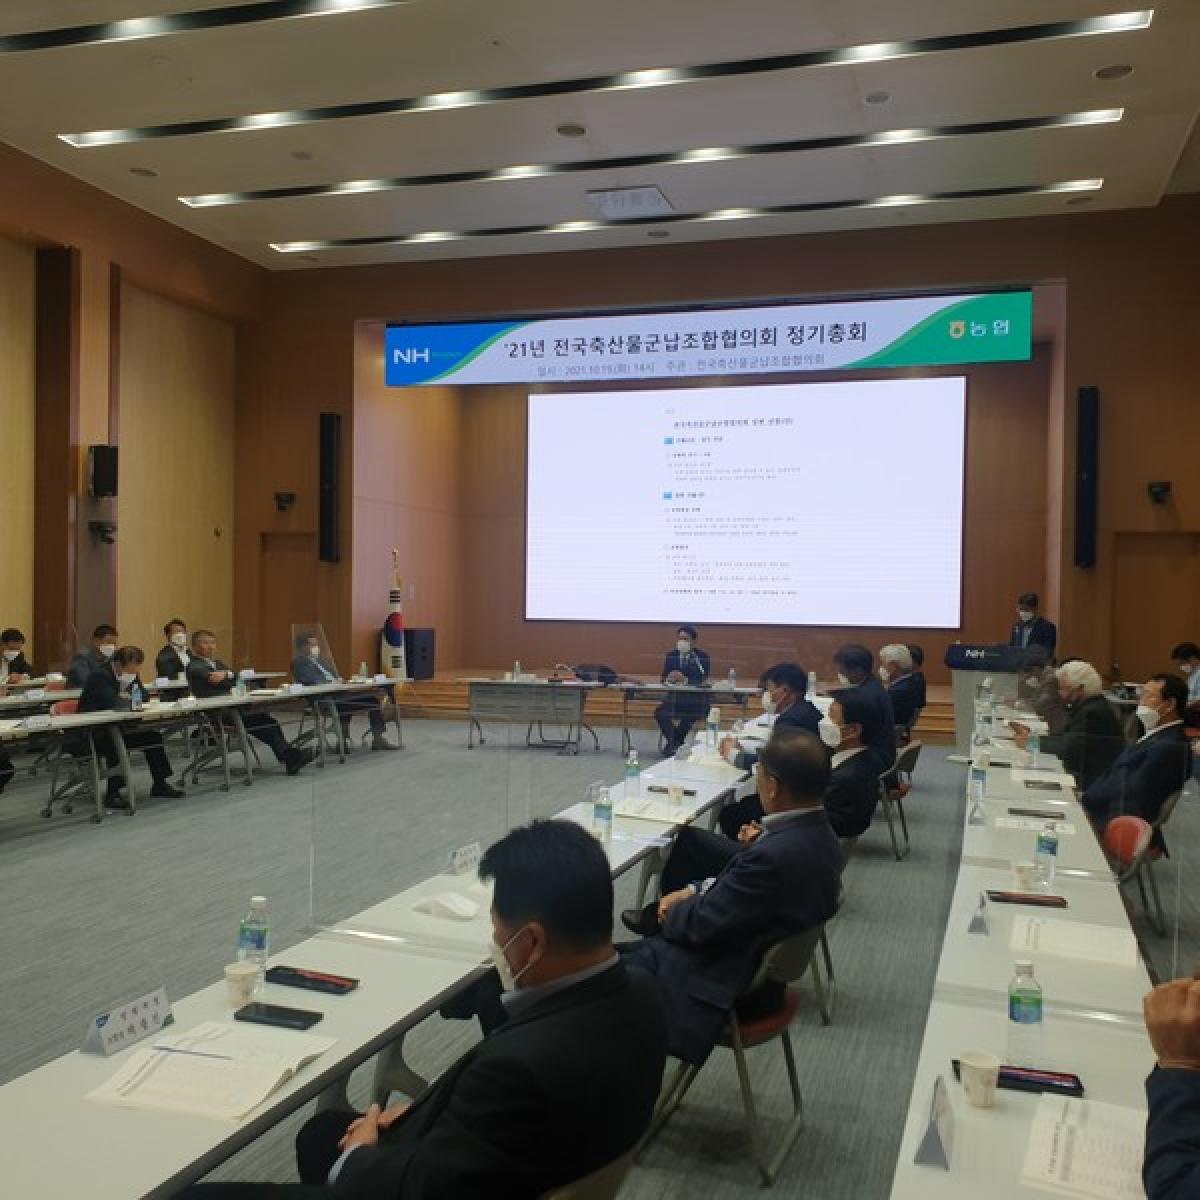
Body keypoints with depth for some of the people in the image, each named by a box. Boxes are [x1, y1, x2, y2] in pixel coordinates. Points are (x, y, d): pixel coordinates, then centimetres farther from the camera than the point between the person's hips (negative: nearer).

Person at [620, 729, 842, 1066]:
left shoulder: (776, 855, -33)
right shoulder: (817, 834, -3)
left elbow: (701, 925, -22)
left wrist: (672, 910, -2)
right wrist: (694, 891, -1)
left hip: (725, 982, -9)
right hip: (759, 963, 9)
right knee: (621, 954, 17)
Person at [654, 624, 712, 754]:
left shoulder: (702, 657, -1)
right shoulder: (671, 656, 9)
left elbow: (703, 681, -13)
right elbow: (663, 680, 5)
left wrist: (685, 680, -30)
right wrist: (668, 679, -21)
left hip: (696, 699, -3)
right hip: (675, 697, 3)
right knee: (659, 712, -25)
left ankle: (674, 743, -13)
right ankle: (673, 742, -11)